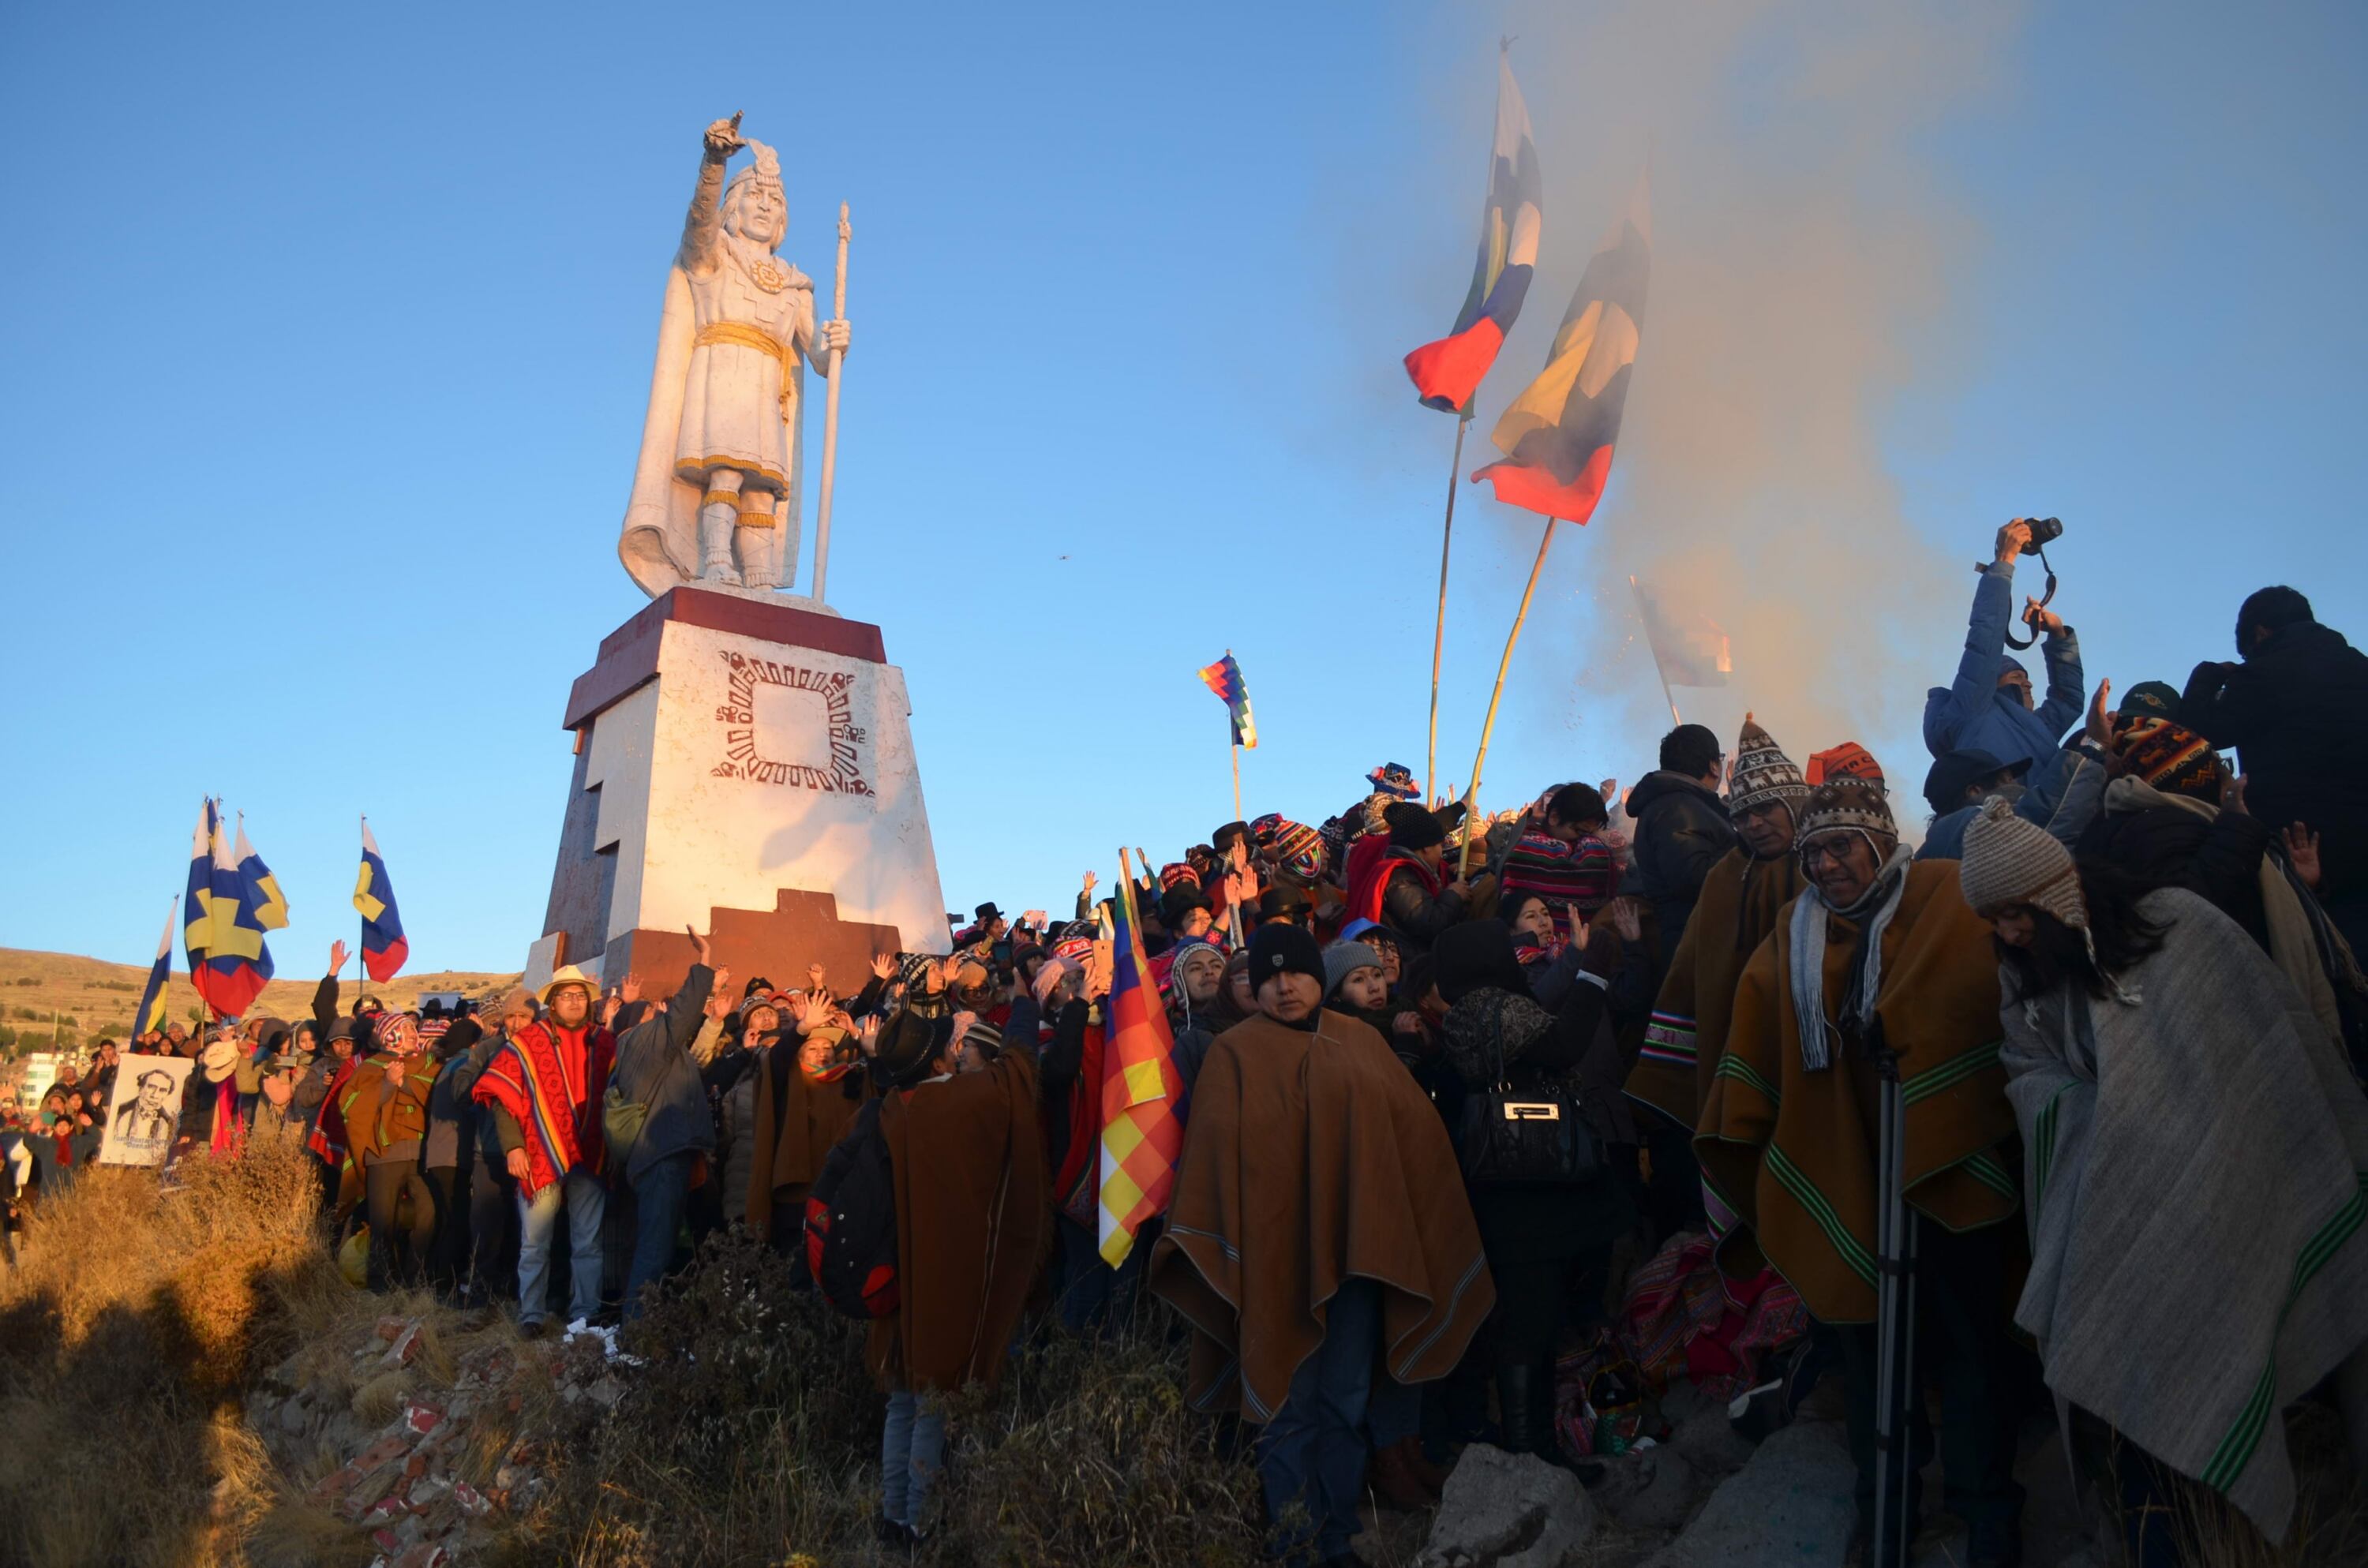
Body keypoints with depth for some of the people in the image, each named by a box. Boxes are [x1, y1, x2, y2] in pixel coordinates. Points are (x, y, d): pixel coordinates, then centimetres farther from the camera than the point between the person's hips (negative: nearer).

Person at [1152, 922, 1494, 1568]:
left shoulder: (1360, 1041, 11)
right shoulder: (1235, 1053, 0)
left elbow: (1415, 1125, 7)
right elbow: (1216, 1150, -8)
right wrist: (1216, 1245, -17)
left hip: (1355, 1247, 4)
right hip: (1278, 1251, -3)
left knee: (1348, 1399, 9)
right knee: (1290, 1402, 2)